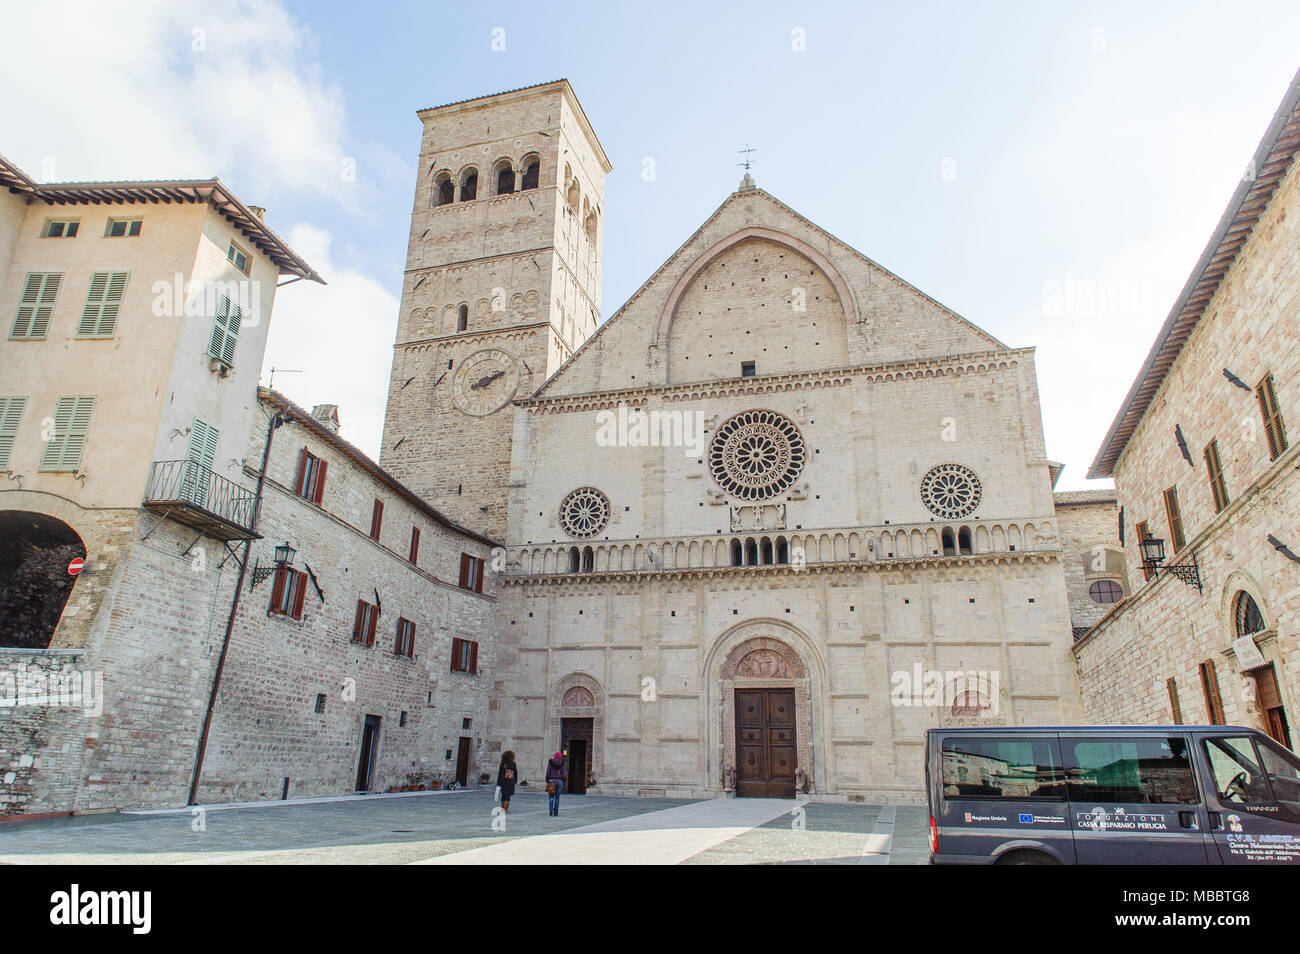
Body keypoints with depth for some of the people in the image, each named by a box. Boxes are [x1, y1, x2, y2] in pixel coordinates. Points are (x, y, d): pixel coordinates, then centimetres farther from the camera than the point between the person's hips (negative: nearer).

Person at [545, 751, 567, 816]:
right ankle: (556, 812, 7)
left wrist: (547, 781, 5)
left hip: (551, 781, -1)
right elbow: (563, 774, -2)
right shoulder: (562, 764, 1)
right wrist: (564, 782, 6)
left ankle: (551, 809, -13)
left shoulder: (550, 763, 0)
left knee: (551, 797, 7)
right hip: (559, 781, 1)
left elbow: (548, 772, -2)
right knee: (557, 797, 9)